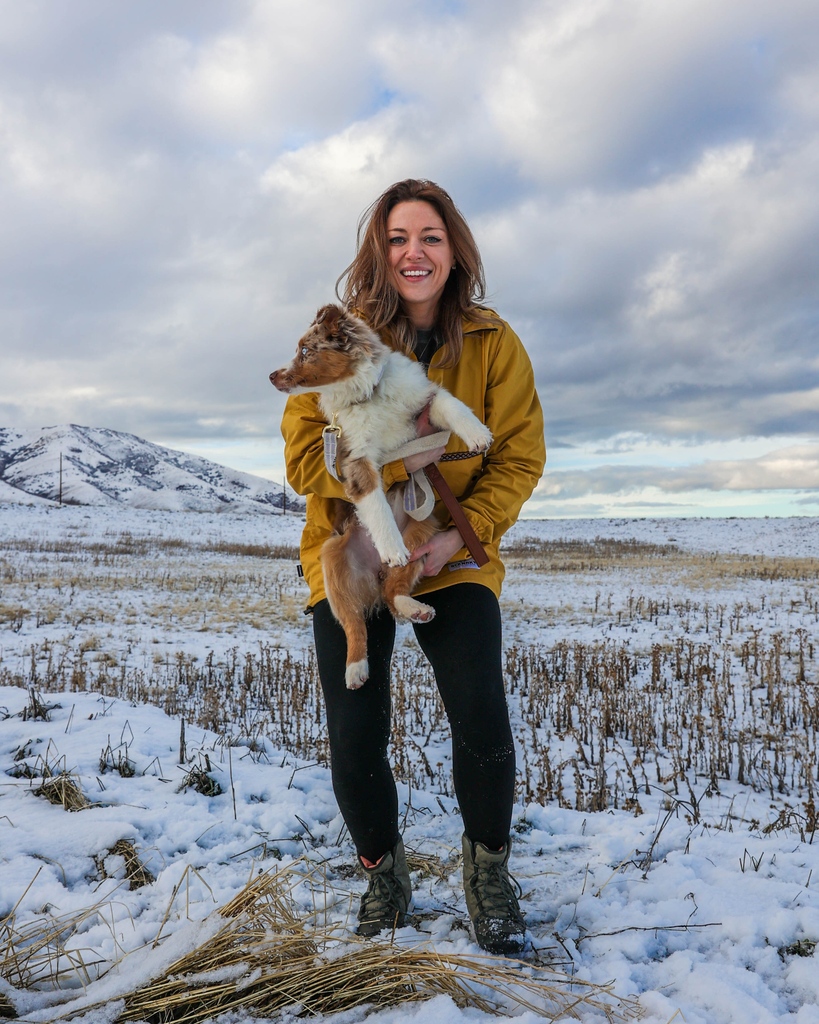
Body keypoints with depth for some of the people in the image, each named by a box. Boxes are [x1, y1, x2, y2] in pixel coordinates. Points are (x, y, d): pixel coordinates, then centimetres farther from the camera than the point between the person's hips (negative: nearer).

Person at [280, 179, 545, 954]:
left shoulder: (494, 344, -4)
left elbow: (519, 458, -4)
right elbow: (305, 458, -12)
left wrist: (464, 532, -19)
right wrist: (404, 460, -26)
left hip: (456, 562, 0)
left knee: (483, 722, -15)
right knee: (354, 740, -3)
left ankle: (488, 870, 17)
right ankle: (383, 875, 29)